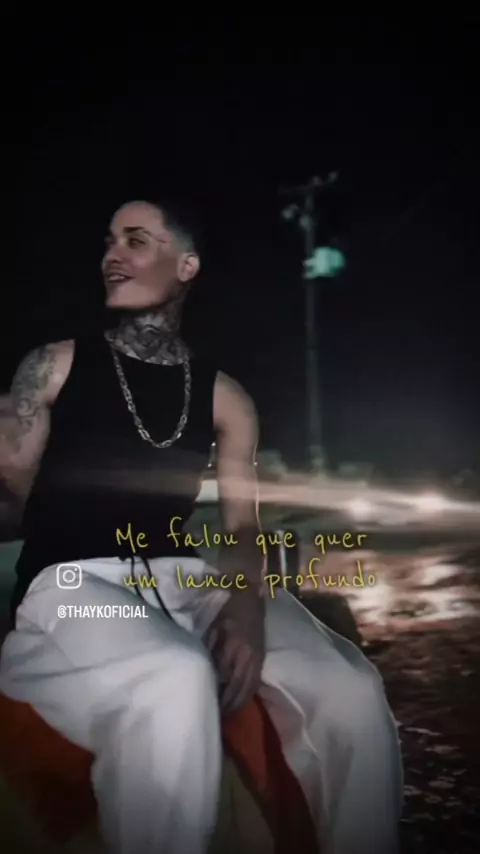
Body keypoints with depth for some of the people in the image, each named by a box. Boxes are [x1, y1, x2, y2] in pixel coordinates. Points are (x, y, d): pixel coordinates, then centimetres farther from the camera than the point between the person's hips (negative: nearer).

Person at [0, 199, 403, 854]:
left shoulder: (223, 398, 15)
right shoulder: (56, 366, 11)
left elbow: (242, 524, 5)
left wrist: (245, 605, -10)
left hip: (185, 582, 3)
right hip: (72, 585, -2)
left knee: (351, 689, -21)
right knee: (176, 681, -38)